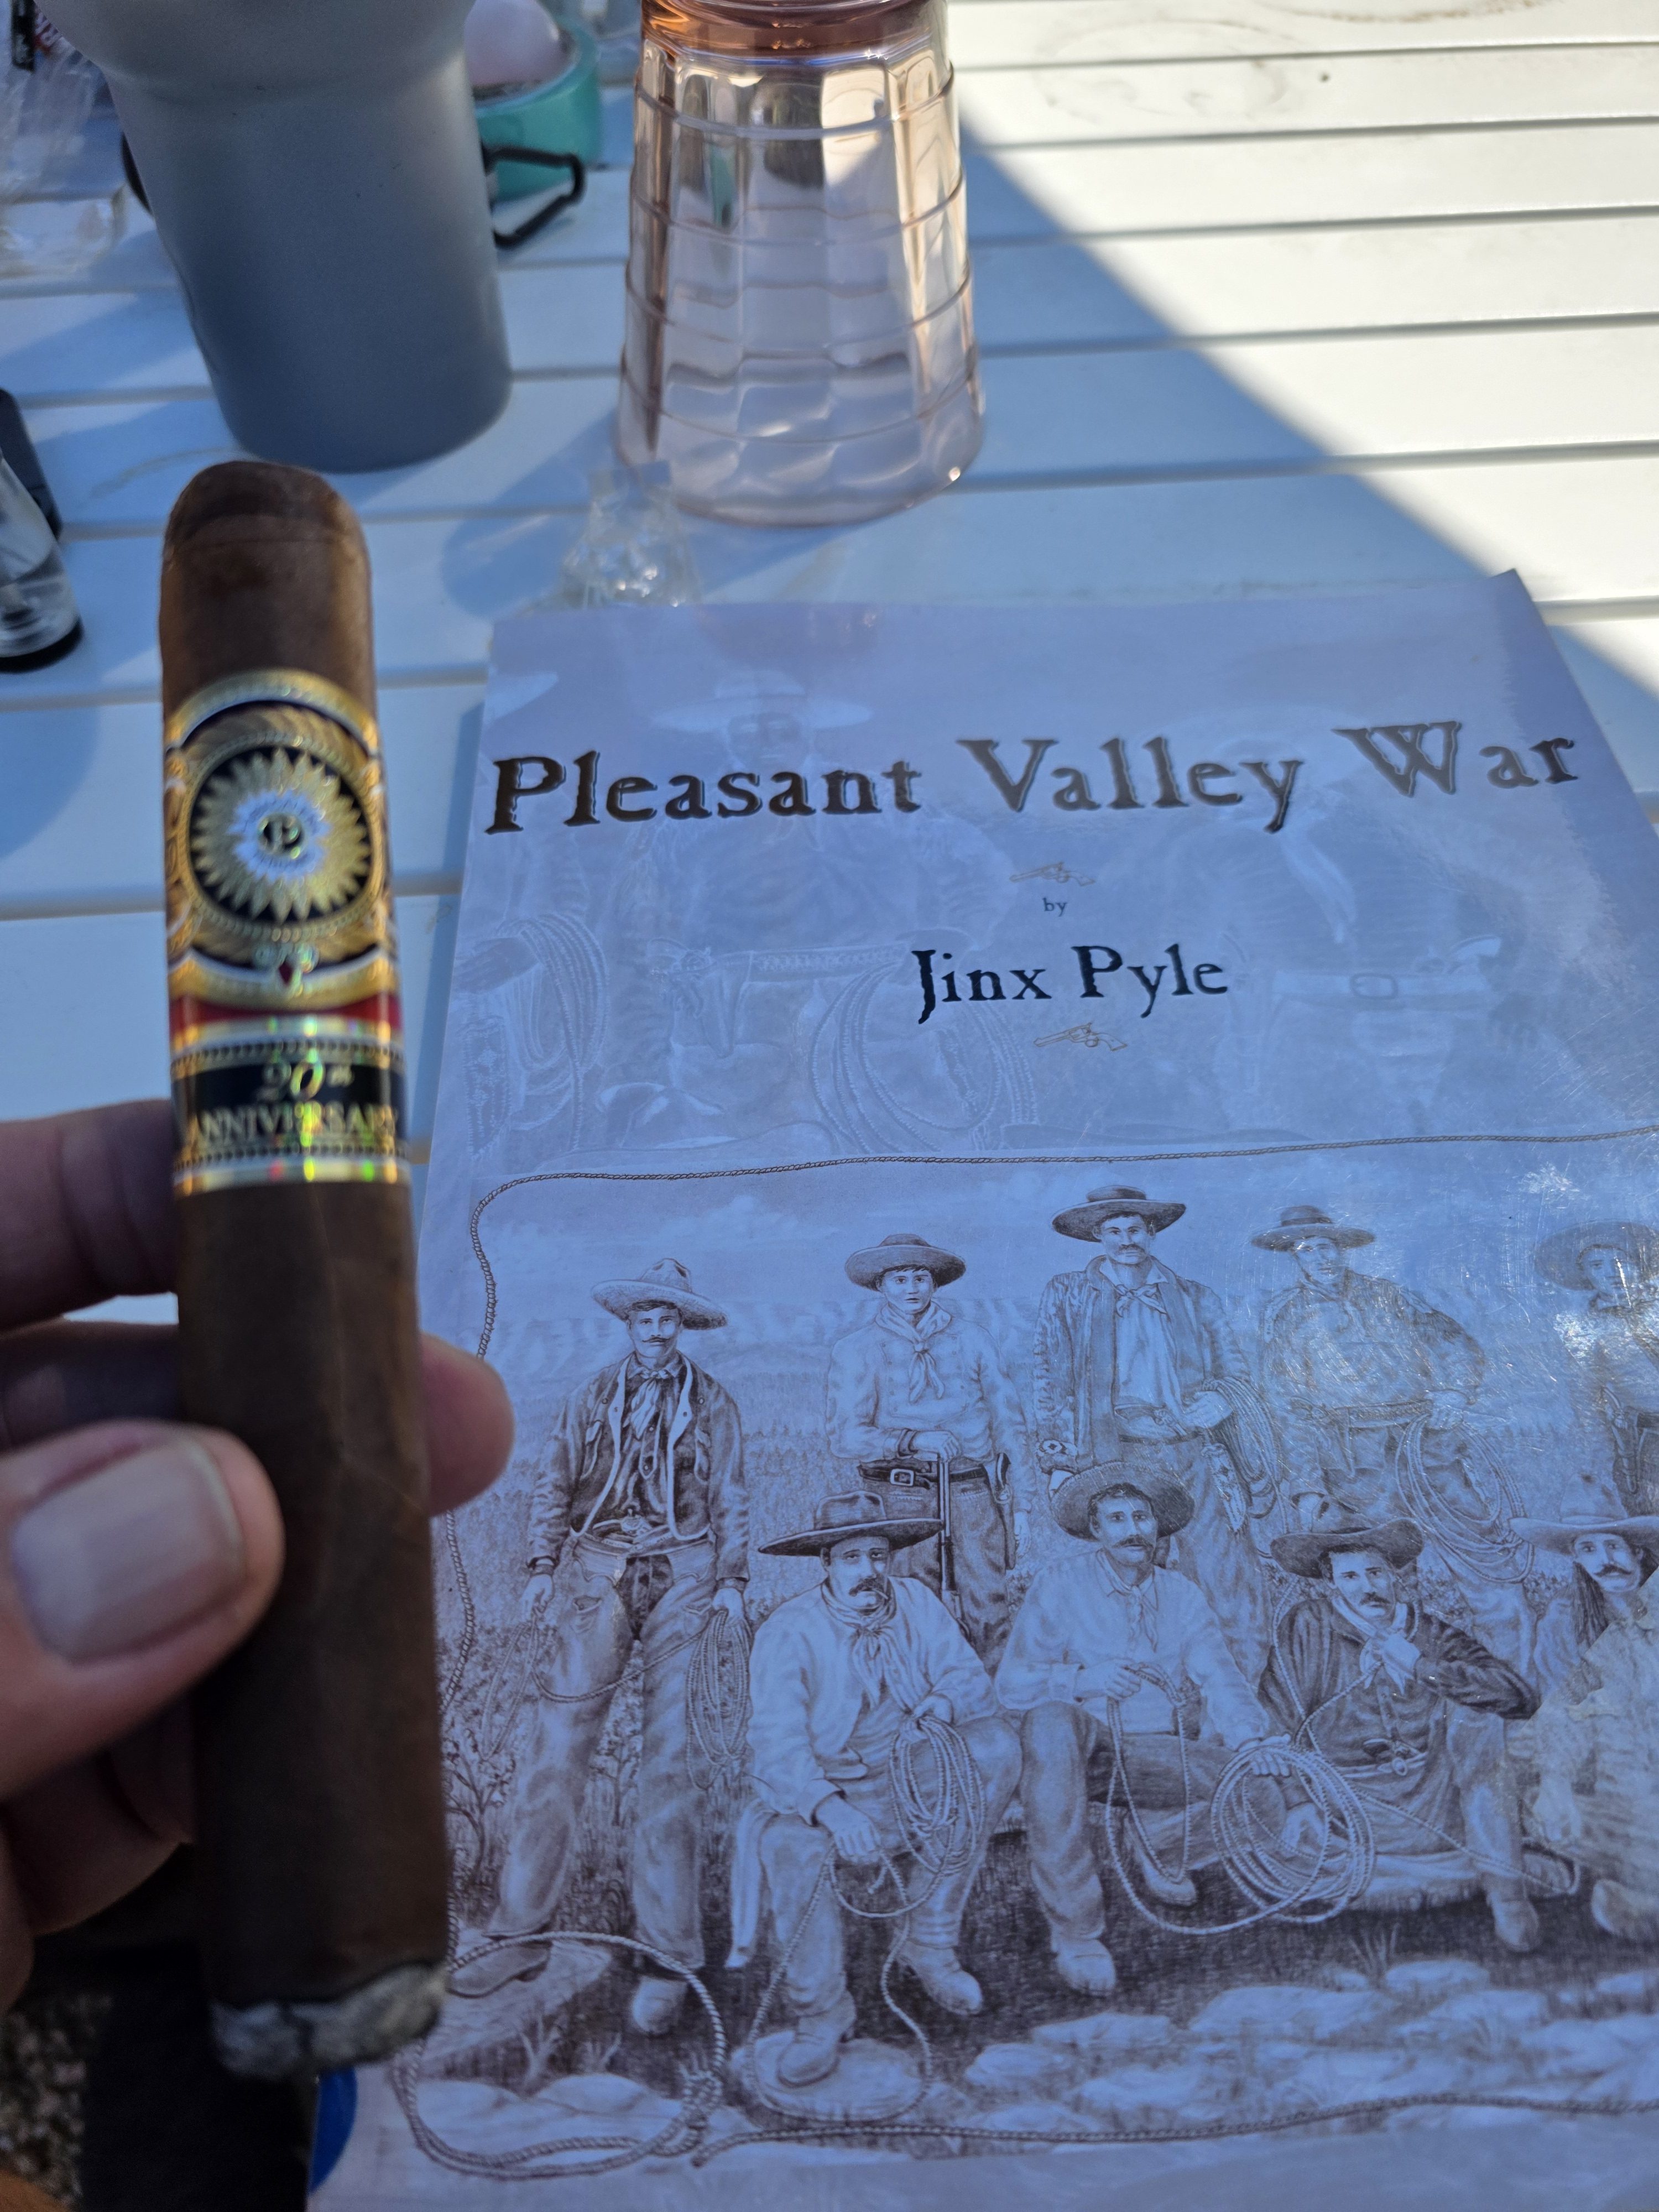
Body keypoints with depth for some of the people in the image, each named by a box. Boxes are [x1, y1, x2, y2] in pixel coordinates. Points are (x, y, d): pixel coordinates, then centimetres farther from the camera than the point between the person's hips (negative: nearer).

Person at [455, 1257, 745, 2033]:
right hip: (596, 1573, 1)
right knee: (555, 1748, -4)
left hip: (684, 1576, -1)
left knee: (671, 1760, -3)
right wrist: (542, 1567, 2)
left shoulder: (712, 1406, 11)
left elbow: (731, 1503, 12)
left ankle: (667, 1957, 4)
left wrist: (731, 1580, 1)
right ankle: (519, 1933, 7)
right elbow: (553, 1486, 14)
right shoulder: (591, 1398, 13)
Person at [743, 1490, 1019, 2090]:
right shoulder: (788, 1632, -12)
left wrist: (942, 1703, -29)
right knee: (789, 1844, -36)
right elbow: (777, 1742, -22)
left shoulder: (916, 1602, 2)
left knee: (996, 1746, -22)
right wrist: (831, 1809, -40)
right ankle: (822, 2011, -10)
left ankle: (929, 1939, -10)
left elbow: (968, 1674, -4)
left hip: (914, 1783, 4)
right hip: (824, 1790, -3)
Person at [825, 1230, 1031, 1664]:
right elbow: (845, 1436, -2)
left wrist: (1019, 1500, 6)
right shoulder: (856, 1351, 6)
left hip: (972, 1489, 1)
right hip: (900, 1497, -1)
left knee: (989, 1608, -4)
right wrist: (913, 1441, -15)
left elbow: (1008, 1421, 12)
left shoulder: (971, 1339, 11)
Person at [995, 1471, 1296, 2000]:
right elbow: (1012, 1682, -8)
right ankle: (1074, 1931, -31)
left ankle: (1159, 1846, 15)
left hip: (1153, 1754, 4)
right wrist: (1084, 1680, -25)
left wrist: (1253, 1738, -19)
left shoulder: (1182, 1595, 11)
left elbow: (1220, 1678, 0)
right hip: (1079, 1751, -4)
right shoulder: (1061, 1584, -1)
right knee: (1051, 1719, -38)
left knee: (1265, 1786, -15)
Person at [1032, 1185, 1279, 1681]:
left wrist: (1220, 1397, -4)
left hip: (1196, 1459, 2)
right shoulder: (1067, 1296, 12)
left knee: (1230, 1582, -7)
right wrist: (1059, 1462, -4)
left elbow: (1235, 1372, 17)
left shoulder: (1195, 1300, 17)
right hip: (1115, 1463, -1)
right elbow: (1052, 1383, 6)